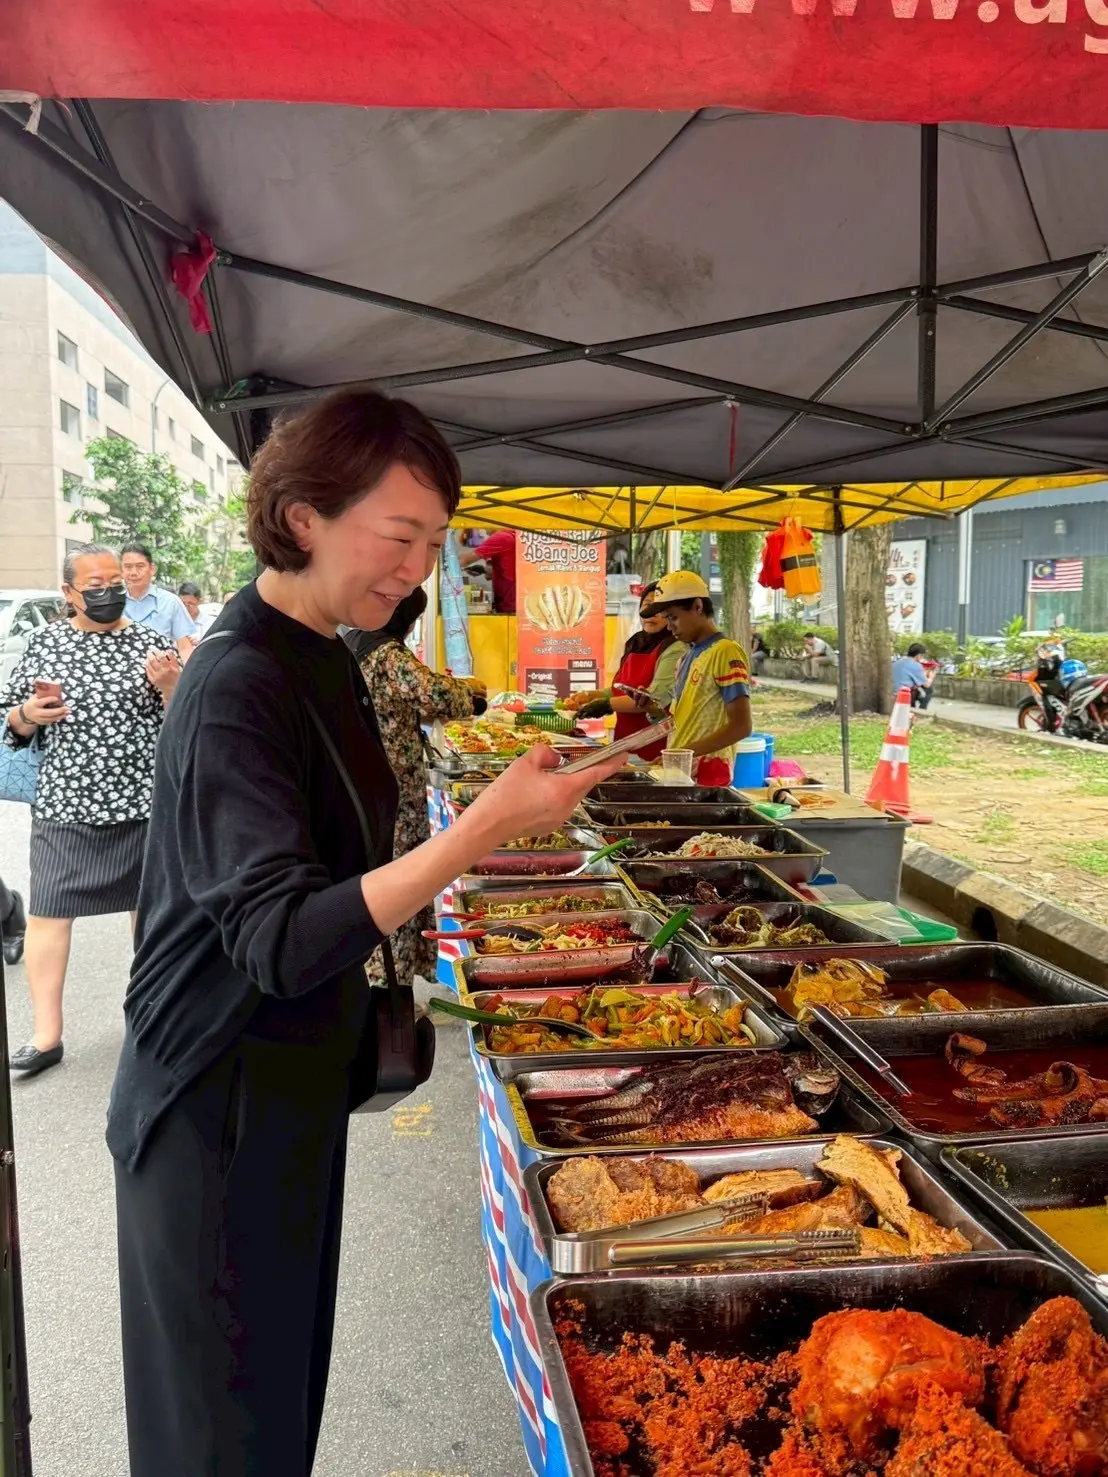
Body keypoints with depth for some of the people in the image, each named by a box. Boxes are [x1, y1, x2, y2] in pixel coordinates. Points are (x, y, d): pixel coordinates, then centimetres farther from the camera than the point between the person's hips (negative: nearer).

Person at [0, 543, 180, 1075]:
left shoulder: (152, 643, 2)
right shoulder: (44, 642, 5)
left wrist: (170, 685, -18)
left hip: (143, 802, 0)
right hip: (64, 804, 0)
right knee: (46, 911, -2)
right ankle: (46, 1035, 7)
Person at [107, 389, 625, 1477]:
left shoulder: (323, 658, 4)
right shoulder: (237, 685, -24)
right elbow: (283, 940, -31)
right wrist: (484, 829, -38)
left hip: (299, 1079, 8)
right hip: (218, 1109, -8)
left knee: (288, 1384, 23)